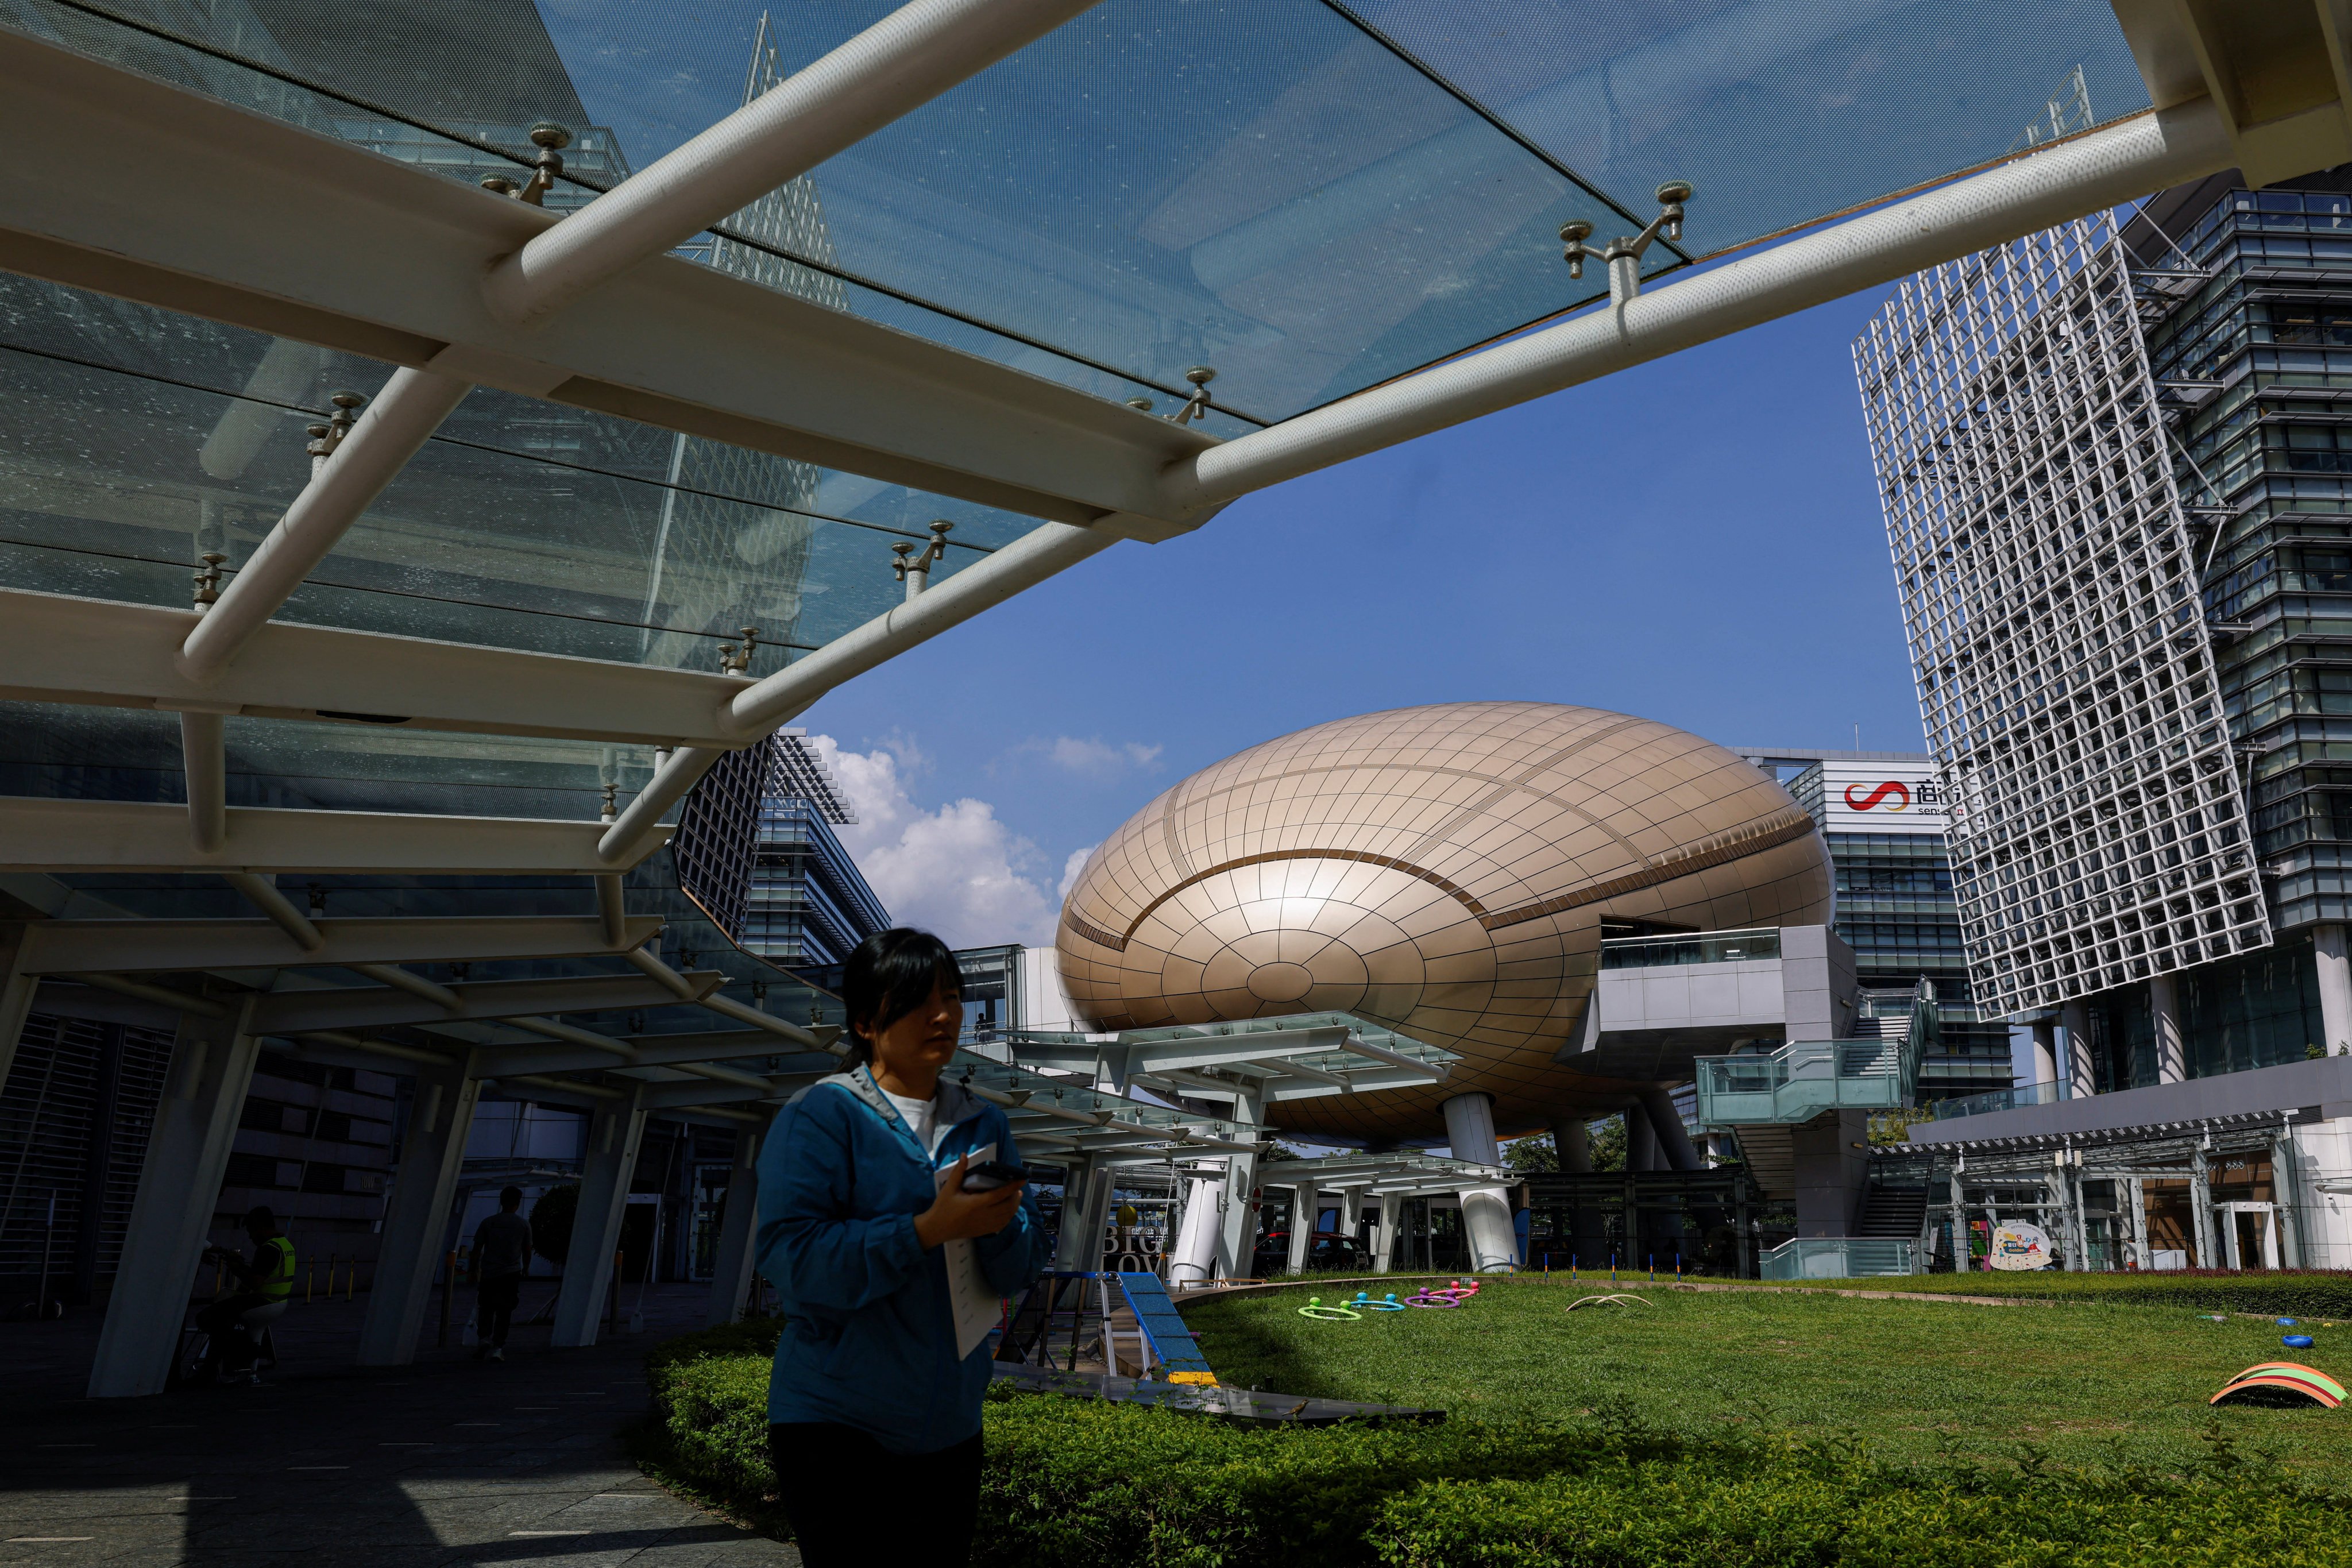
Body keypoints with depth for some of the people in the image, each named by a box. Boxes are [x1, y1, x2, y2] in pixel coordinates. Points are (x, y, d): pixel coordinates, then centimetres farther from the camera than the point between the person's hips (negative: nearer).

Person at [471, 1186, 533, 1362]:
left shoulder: (488, 1222, 2)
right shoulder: (524, 1224, 2)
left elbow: (477, 1249, 4)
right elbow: (527, 1250, 9)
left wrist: (475, 1270, 15)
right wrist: (526, 1269, 25)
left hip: (488, 1273, 0)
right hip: (511, 1274, 0)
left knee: (485, 1309, 13)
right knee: (504, 1312, 4)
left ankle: (484, 1338, -7)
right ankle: (497, 1348, 0)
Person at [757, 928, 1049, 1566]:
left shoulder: (984, 1124, 4)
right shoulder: (819, 1116, -11)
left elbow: (1020, 1272, 0)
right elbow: (793, 1260, -22)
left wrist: (998, 1223, -22)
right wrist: (929, 1230, -30)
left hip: (950, 1428, 6)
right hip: (836, 1424, -5)